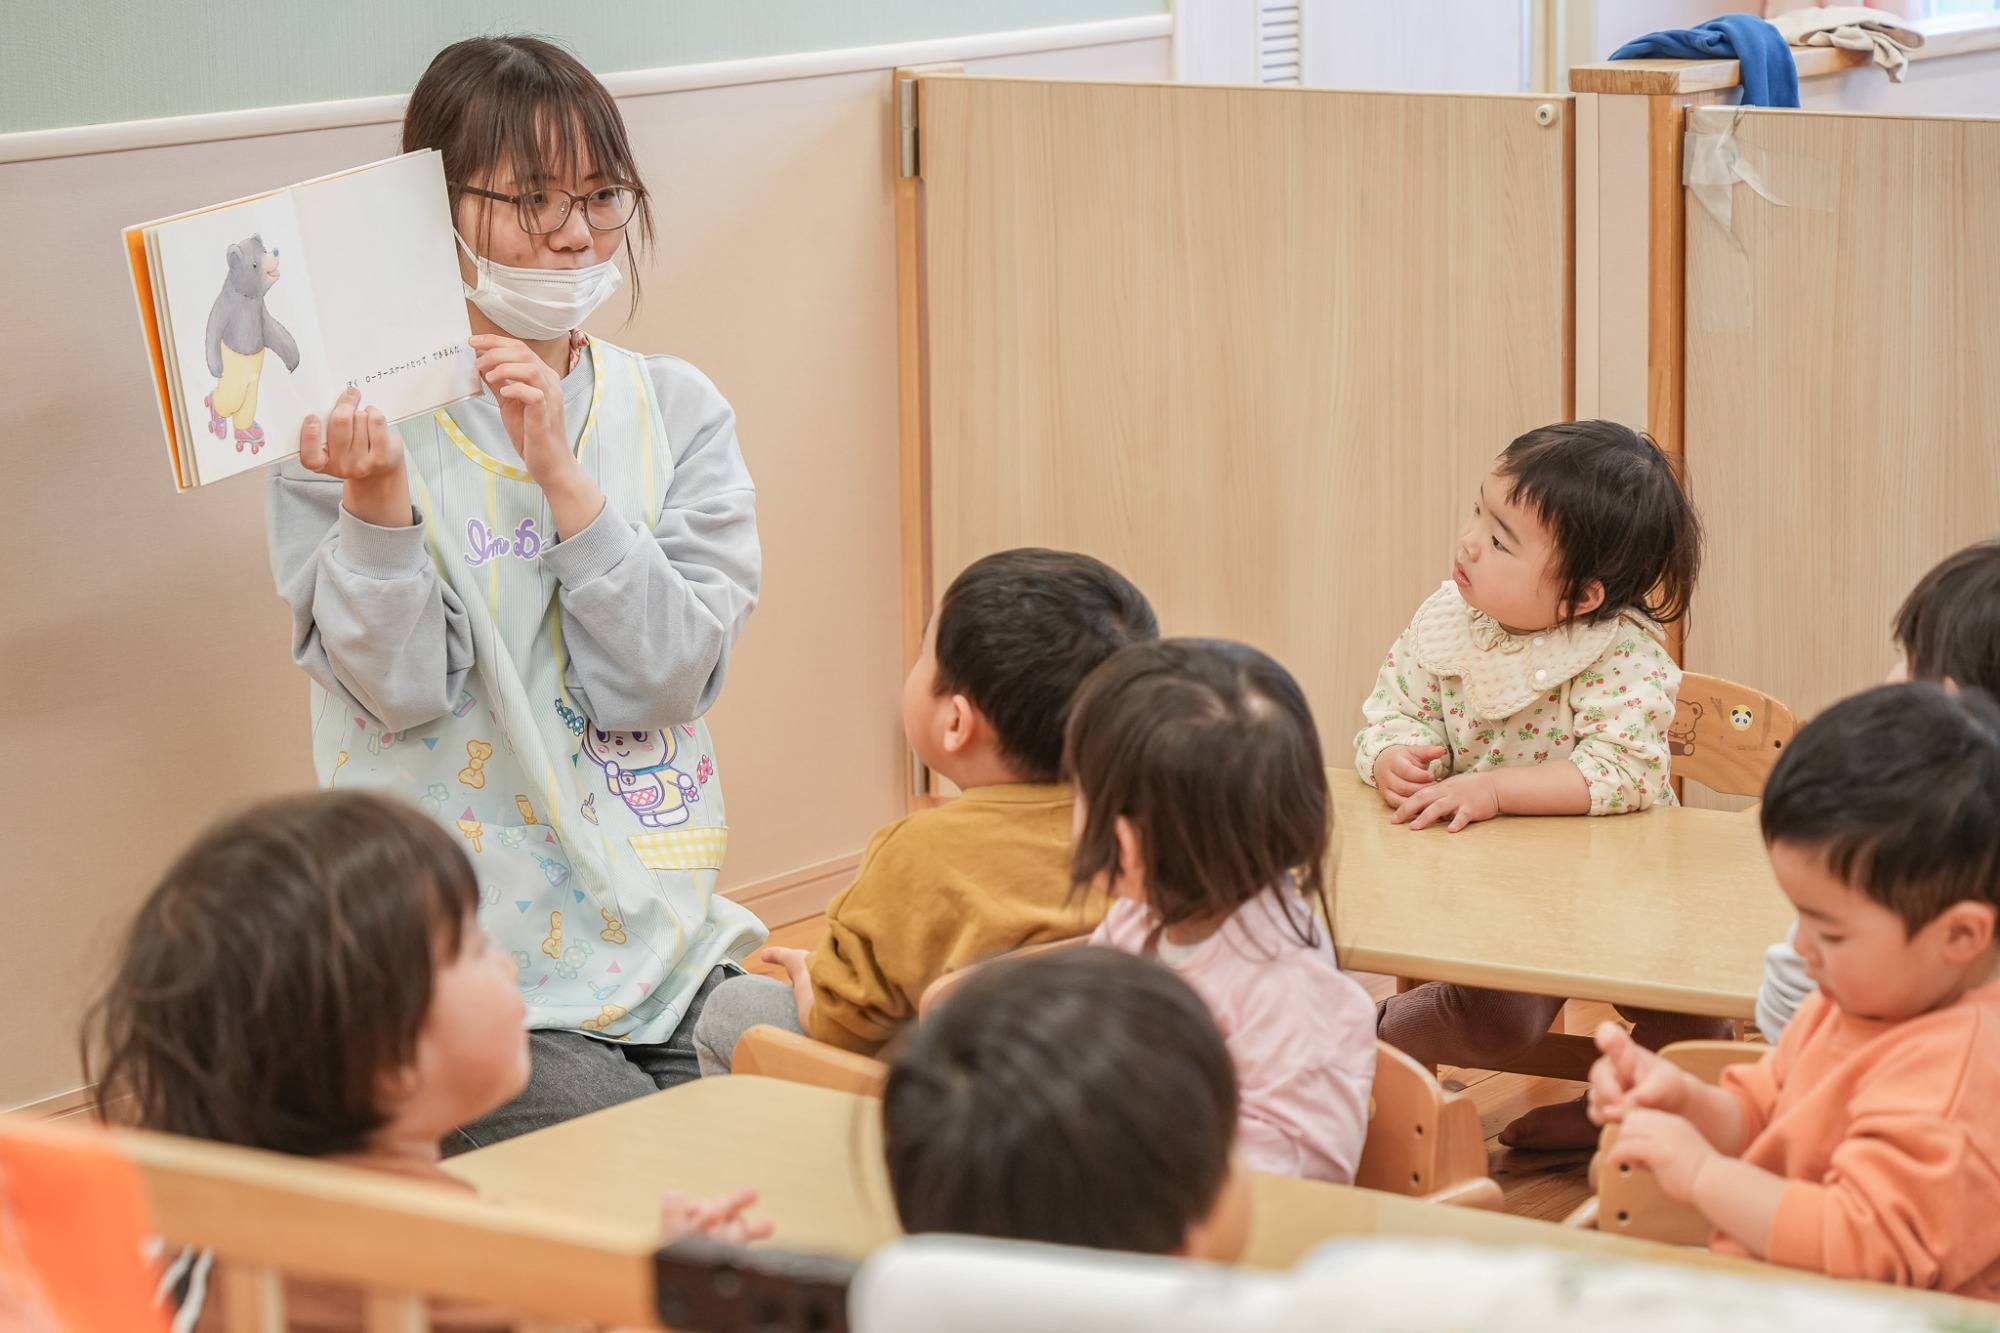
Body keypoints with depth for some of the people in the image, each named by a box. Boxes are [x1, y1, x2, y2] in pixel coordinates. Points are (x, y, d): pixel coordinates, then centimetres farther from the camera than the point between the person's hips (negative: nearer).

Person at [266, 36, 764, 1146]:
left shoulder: (675, 413, 6)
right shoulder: (352, 420, -3)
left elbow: (656, 681, -6)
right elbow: (403, 692, -12)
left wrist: (558, 469, -16)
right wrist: (379, 503, -28)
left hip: (661, 942, 4)